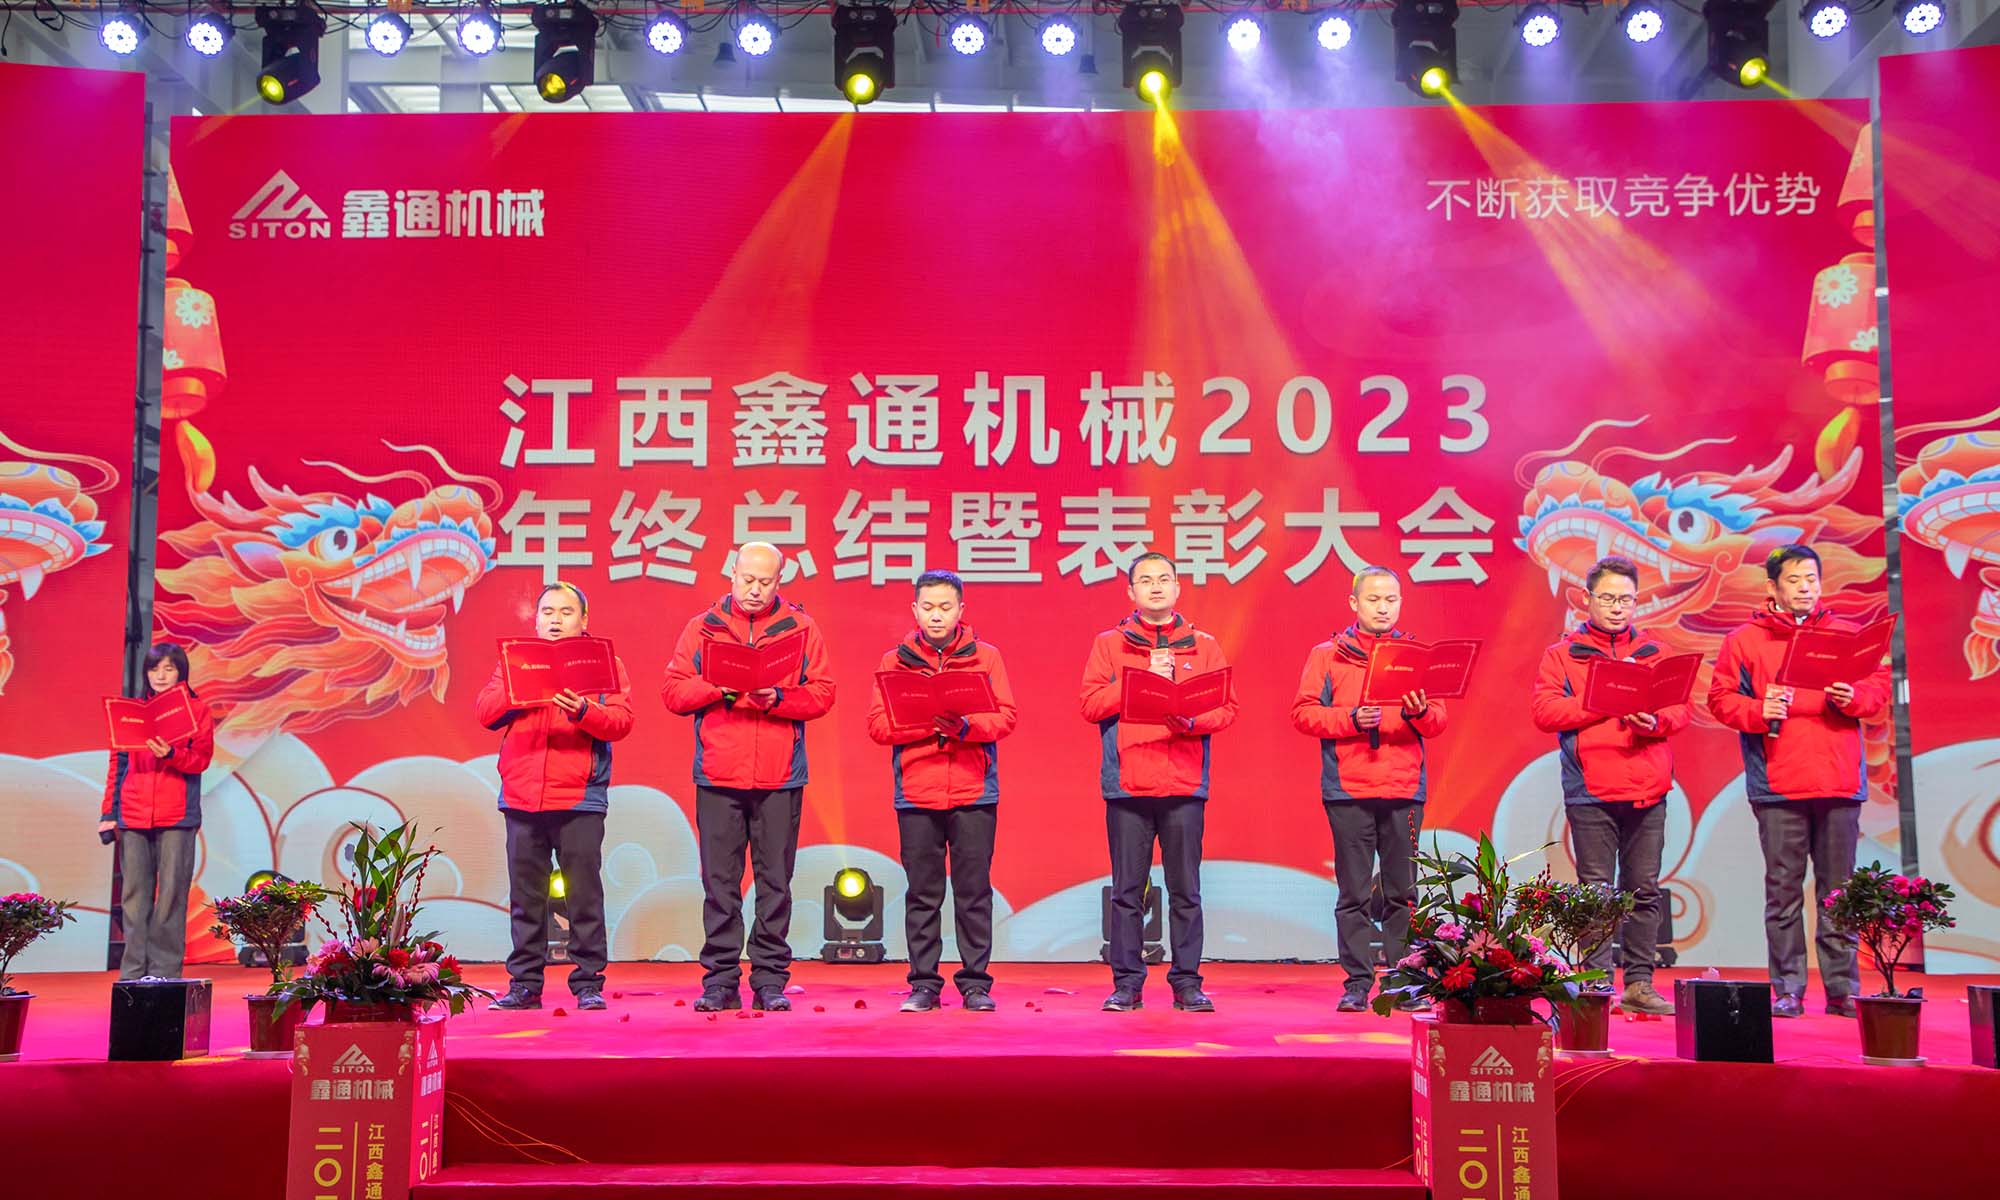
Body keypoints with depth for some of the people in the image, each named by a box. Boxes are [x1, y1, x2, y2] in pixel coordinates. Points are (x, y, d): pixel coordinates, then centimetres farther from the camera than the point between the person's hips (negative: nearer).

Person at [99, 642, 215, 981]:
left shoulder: (197, 710, 6)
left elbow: (202, 759, 0)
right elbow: (118, 764, 14)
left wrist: (171, 754, -20)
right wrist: (108, 814, 8)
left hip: (177, 816, -3)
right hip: (133, 817, 3)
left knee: (171, 895, -4)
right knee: (134, 895, 3)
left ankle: (165, 972, 0)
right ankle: (133, 973, 6)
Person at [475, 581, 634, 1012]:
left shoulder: (605, 662, 7)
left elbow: (621, 721, -5)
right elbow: (486, 713, 5)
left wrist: (583, 711, -22)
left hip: (580, 799, -3)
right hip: (521, 796, 3)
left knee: (584, 895, -2)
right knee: (525, 896, 6)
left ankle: (588, 983, 4)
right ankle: (524, 984, 13)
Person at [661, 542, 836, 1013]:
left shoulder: (800, 628, 8)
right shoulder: (703, 628, 10)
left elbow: (822, 694, 1)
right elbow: (672, 691, 5)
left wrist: (777, 699, -14)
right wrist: (717, 687, -11)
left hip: (780, 777, 0)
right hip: (717, 775, 1)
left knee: (775, 880, 3)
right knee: (719, 881, 3)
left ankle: (770, 981, 10)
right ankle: (720, 981, 10)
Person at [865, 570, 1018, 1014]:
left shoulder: (985, 656, 7)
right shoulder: (895, 660, 7)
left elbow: (1005, 718, -1)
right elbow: (878, 725, -1)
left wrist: (964, 726, -19)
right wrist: (928, 724, -15)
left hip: (974, 793, 0)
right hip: (916, 792, 0)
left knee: (974, 891, 2)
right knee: (922, 893, 4)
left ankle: (976, 983, 10)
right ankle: (924, 983, 12)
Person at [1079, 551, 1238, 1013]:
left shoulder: (1203, 646, 12)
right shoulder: (1109, 645, 10)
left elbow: (1227, 708, 6)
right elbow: (1090, 704, -1)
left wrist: (1192, 720, -14)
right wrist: (1146, 678, -7)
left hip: (1185, 784, 1)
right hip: (1127, 784, 0)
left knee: (1186, 890, 2)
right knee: (1127, 890, 2)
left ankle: (1187, 982, 9)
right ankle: (1127, 983, 9)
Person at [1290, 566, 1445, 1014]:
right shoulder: (1327, 654, 7)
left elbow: (1438, 722, 8)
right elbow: (1303, 713, -1)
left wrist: (1420, 713, -14)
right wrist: (1352, 719, -14)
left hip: (1404, 788, 2)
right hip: (1348, 788, -2)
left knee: (1402, 890, 2)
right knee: (1354, 892, 0)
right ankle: (1357, 982, 6)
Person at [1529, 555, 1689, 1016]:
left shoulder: (1655, 653, 15)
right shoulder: (1563, 654, 6)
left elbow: (1683, 707, 7)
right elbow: (1544, 711, -6)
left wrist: (1655, 720, -14)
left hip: (1648, 790, 3)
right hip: (1590, 791, -3)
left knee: (1644, 889, 6)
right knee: (1596, 891, -1)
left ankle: (1639, 983, 12)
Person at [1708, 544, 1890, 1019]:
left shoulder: (1846, 635, 15)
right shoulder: (1745, 640, 7)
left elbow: (1880, 685, 12)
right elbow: (1721, 698, 3)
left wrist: (1853, 697, -8)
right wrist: (1758, 712, -14)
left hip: (1840, 781, 2)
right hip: (1777, 784, -2)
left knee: (1839, 889, 4)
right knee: (1783, 889, 0)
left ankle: (1842, 989, 10)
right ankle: (1788, 990, 5)